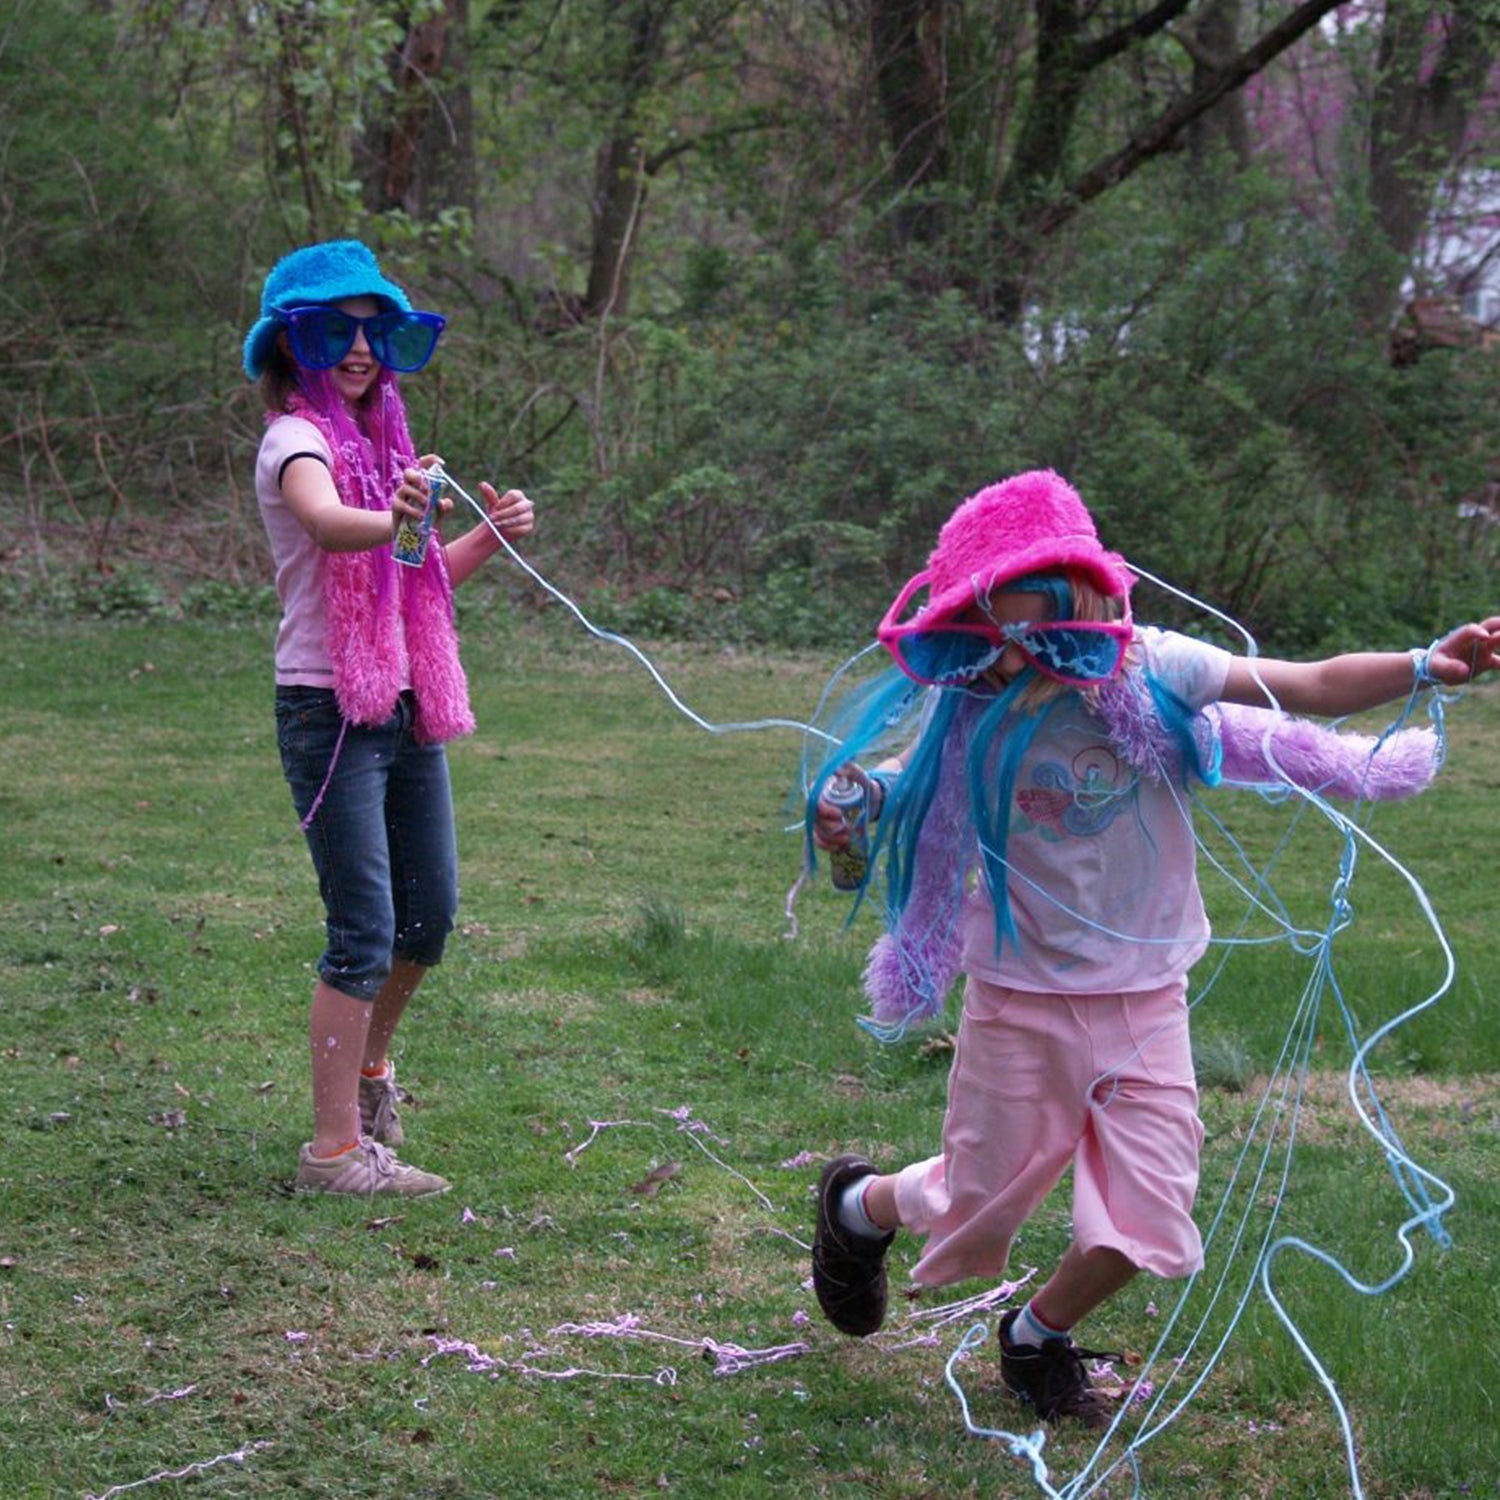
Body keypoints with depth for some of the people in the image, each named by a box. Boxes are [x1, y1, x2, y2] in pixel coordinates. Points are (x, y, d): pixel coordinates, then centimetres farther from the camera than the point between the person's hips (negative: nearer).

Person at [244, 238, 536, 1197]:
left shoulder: (379, 439, 15)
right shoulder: (298, 439, -11)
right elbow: (325, 522, -34)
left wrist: (489, 537, 3)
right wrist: (393, 517, -54)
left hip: (406, 708, 8)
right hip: (330, 711, -8)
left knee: (431, 916, 14)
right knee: (365, 931, -10)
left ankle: (370, 1066, 38)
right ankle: (335, 1149, -4)